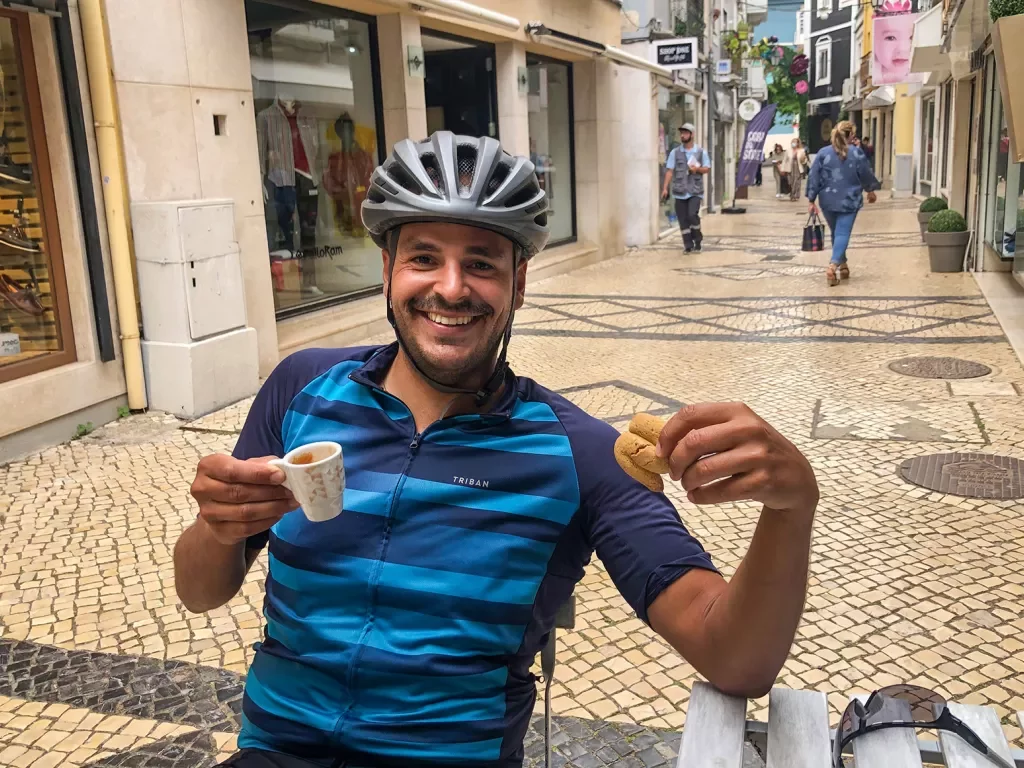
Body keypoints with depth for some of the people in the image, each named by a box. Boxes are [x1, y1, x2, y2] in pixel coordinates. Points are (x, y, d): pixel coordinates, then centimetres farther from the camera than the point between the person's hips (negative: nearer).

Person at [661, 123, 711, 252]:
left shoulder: (701, 152, 4)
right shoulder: (675, 152, 5)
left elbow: (707, 168, 8)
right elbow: (669, 171, 0)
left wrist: (697, 169, -14)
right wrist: (665, 188, -9)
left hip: (695, 191, -2)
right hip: (680, 191, 2)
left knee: (692, 215, -18)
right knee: (683, 219, 2)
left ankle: (697, 239, 5)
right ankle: (688, 245, 13)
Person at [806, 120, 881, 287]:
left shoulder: (823, 153, -2)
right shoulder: (857, 153, -6)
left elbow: (814, 178, -3)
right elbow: (866, 174, 5)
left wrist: (811, 200, 2)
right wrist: (870, 190, 23)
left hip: (828, 201, 3)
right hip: (849, 201, -3)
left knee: (836, 233, 19)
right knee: (842, 234, -6)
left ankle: (842, 265, 30)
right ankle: (833, 266, -25)